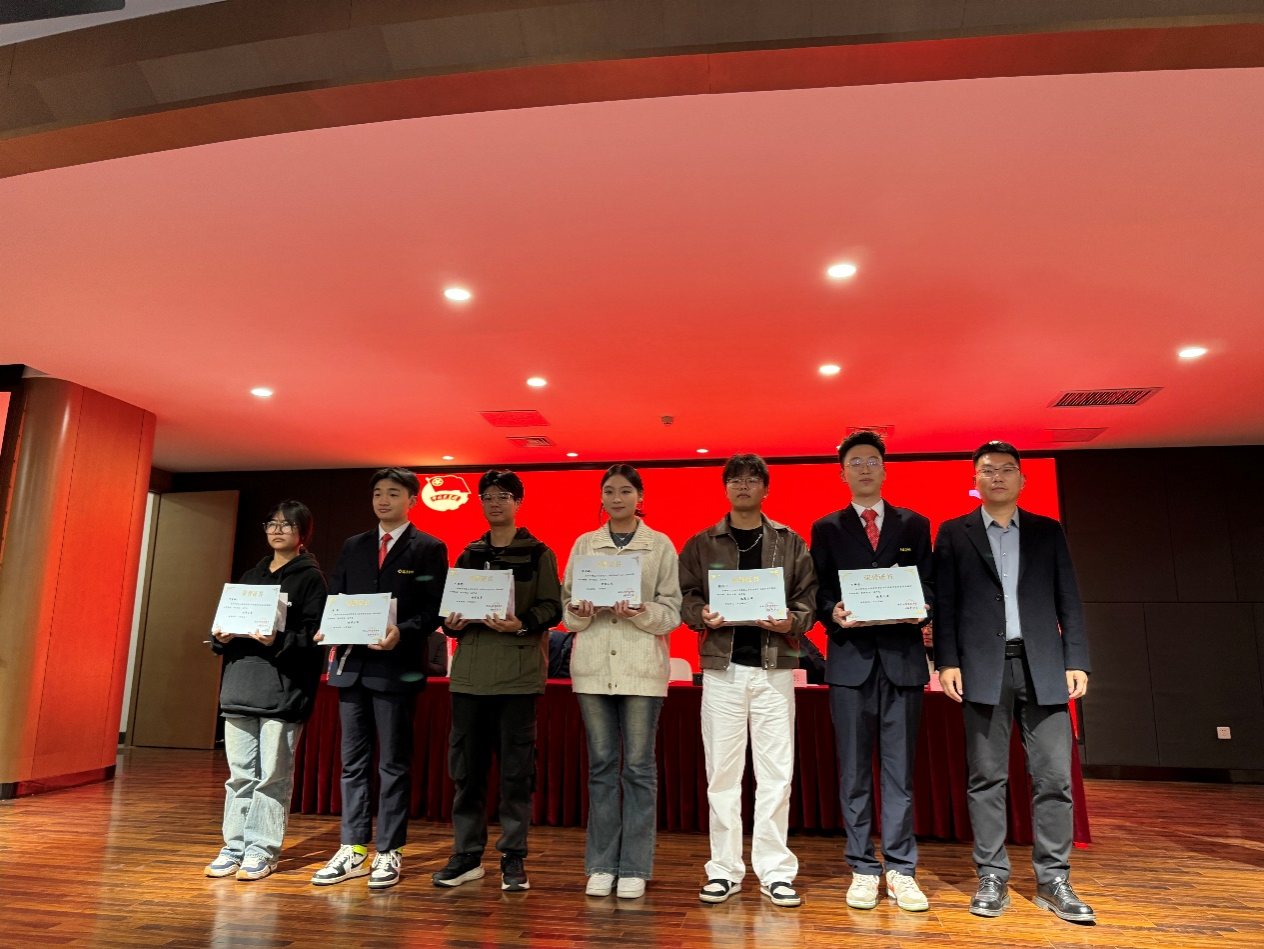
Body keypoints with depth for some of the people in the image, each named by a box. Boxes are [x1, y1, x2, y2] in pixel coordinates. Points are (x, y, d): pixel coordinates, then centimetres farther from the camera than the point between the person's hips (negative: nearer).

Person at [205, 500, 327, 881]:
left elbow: (314, 635, -8)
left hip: (283, 689, -6)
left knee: (272, 775, -1)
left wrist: (279, 640, -23)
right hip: (240, 685, 6)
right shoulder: (251, 576, 19)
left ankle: (262, 850, 10)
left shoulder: (311, 577, 0)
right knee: (240, 773, 11)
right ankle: (234, 846, 21)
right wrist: (220, 636, 0)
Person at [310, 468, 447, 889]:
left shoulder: (429, 548, -1)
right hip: (352, 664, 5)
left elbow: (435, 608, -7)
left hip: (396, 666, -5)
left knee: (394, 764, 4)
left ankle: (389, 853, 15)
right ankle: (353, 850, 22)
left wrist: (402, 633, -22)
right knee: (353, 761, 12)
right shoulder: (353, 546, 15)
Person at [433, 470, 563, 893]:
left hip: (518, 673, -3)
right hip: (470, 672, 4)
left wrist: (522, 624, -20)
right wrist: (450, 623, -5)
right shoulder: (468, 556, 16)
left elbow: (552, 607, -4)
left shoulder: (539, 554, 4)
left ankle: (514, 858, 14)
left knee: (516, 768, 2)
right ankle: (467, 855, 21)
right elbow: (450, 605, 16)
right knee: (466, 766, 8)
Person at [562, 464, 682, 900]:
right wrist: (580, 613, -13)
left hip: (642, 667, -2)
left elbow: (672, 611, 1)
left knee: (639, 765, 3)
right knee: (601, 764, 8)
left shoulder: (661, 545, 4)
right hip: (593, 665, 2)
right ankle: (602, 864, 18)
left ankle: (634, 867, 14)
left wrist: (641, 613, -17)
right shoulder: (584, 544, 10)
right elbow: (567, 610, 9)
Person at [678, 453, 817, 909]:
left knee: (776, 772, 3)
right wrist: (702, 614, -12)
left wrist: (792, 621, -13)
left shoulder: (790, 543, 10)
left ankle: (774, 871, 16)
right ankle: (724, 869, 17)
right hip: (722, 667, 0)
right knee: (722, 771, 5)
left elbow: (810, 597, 6)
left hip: (774, 667, 0)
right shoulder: (702, 544, 9)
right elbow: (683, 596, 7)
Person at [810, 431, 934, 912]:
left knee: (900, 769, 5)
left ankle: (901, 871, 15)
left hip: (903, 656, 1)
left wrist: (920, 611, -13)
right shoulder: (826, 528, 10)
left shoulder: (914, 525, 13)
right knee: (854, 770, 6)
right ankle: (863, 870, 16)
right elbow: (818, 592, 4)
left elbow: (929, 585, 8)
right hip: (850, 657, 0)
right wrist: (833, 613, -16)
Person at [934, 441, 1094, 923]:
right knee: (987, 777, 3)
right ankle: (992, 878, 13)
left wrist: (1076, 661, 0)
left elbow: (1069, 600, 9)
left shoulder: (1048, 531, 13)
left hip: (1043, 667, 2)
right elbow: (944, 603, 3)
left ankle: (1053, 880, 14)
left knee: (1054, 776, 1)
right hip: (984, 667, -1)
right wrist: (948, 662, -6)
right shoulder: (954, 533, 8)